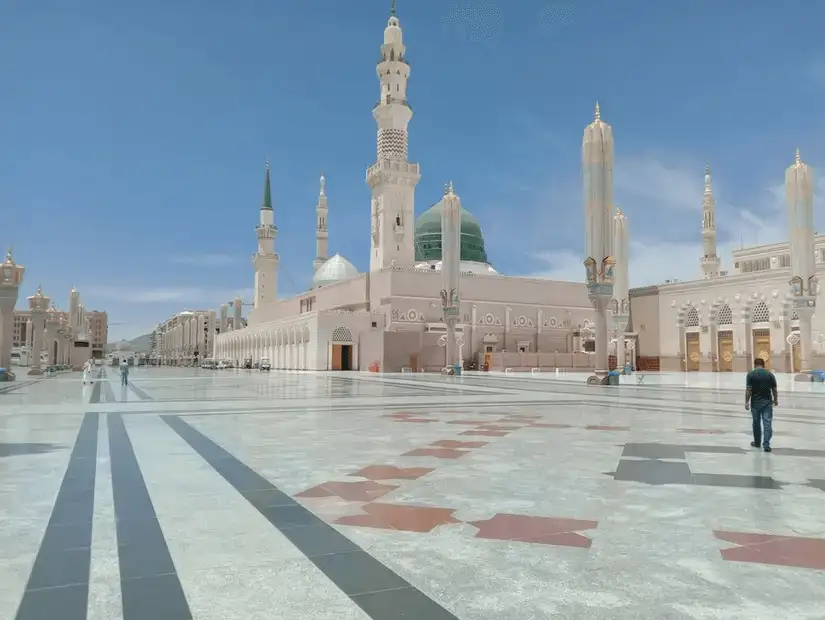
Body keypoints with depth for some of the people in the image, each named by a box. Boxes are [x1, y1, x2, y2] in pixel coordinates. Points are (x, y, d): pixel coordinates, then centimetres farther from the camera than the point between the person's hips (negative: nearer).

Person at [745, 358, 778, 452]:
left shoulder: (751, 374, -7)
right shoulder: (770, 375, -1)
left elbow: (748, 390, -11)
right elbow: (774, 390, 4)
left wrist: (747, 402, -5)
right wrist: (776, 400, 19)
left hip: (755, 402, -1)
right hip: (767, 402, 1)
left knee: (756, 423, 14)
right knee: (767, 423, -1)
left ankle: (757, 443, 26)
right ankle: (766, 444, -11)